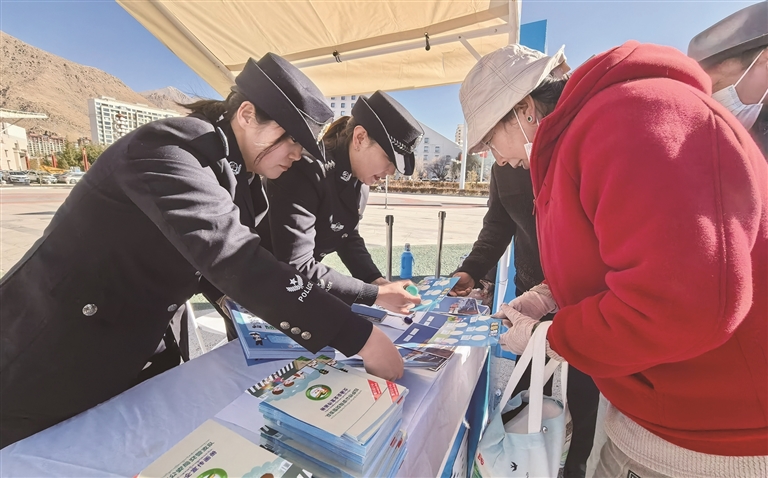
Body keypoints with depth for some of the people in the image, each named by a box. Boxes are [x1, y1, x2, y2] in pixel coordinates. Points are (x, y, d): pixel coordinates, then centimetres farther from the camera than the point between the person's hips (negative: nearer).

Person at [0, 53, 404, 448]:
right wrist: (358, 337, -39)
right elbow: (231, 257, -40)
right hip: (41, 368, -7)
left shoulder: (239, 179, -1)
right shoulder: (168, 146, -27)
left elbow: (263, 259, 1)